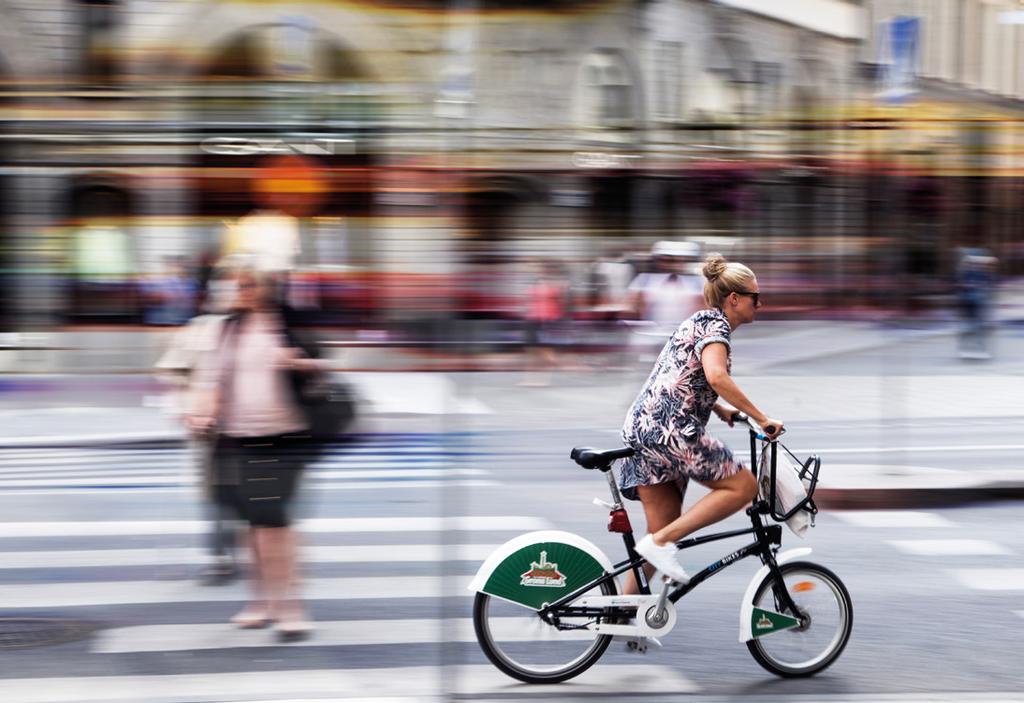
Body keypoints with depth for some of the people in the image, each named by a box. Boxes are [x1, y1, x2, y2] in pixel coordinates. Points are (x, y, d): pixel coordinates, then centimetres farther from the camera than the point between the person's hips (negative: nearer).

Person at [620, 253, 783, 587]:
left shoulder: (699, 322, 25)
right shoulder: (715, 324, -5)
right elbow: (716, 376, -23)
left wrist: (721, 409, 27)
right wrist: (762, 419, -19)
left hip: (641, 430, 10)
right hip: (668, 429, -10)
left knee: (662, 530, 9)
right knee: (743, 487, -5)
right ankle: (661, 543, -12)